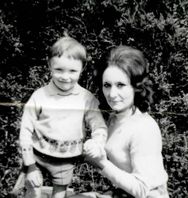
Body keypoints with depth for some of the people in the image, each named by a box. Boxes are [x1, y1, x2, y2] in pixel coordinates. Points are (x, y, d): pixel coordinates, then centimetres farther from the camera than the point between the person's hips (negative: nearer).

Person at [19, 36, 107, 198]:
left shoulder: (87, 99, -10)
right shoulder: (39, 96, -12)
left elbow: (99, 127, -8)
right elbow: (26, 131, -6)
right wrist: (30, 166, -6)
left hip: (66, 162, 1)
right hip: (38, 156, -1)